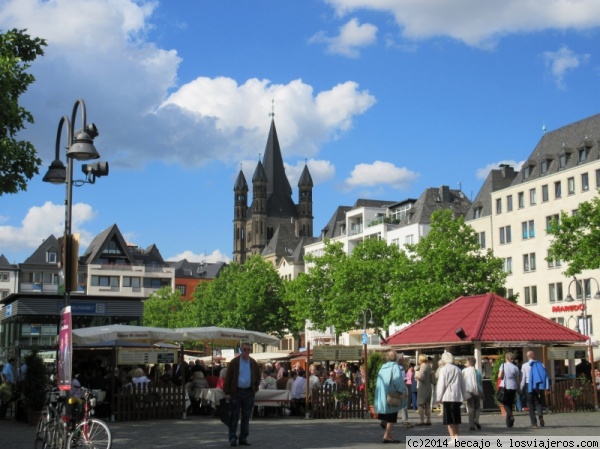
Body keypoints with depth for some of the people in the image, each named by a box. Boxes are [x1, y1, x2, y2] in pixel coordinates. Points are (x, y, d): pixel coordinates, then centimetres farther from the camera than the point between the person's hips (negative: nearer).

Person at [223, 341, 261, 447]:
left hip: (249, 392, 4)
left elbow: (258, 377, 20)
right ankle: (233, 438, 4)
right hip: (236, 392, -3)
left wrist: (255, 388, 9)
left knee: (246, 417, 7)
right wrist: (227, 392, -8)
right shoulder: (234, 362, -4)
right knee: (234, 416, 0)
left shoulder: (253, 363, 7)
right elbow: (228, 378, -4)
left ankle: (243, 438, 14)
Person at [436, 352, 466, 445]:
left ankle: (452, 438, -6)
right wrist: (463, 397, 20)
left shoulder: (443, 369, -5)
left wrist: (439, 397, -3)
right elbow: (462, 385, 15)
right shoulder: (458, 369, 11)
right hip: (458, 397, 5)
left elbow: (441, 384, -8)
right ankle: (456, 437, 10)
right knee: (456, 419, 12)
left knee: (449, 420, -2)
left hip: (447, 397, -5)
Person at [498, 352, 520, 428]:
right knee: (510, 404, 12)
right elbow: (517, 379, 4)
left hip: (505, 386, -3)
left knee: (505, 403, 5)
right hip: (513, 387, 3)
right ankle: (509, 423, 13)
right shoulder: (515, 367, 4)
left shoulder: (503, 365, -4)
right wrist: (518, 389, 12)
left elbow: (500, 376, -11)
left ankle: (510, 416, -23)